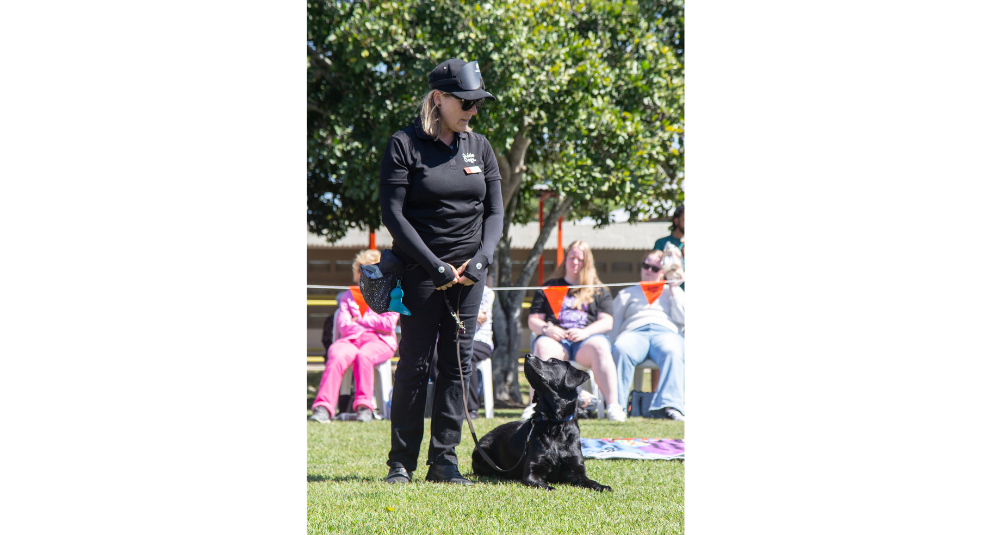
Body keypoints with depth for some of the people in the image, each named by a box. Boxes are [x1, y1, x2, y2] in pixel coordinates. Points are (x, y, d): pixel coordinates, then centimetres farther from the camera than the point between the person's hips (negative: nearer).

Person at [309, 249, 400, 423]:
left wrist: (360, 319, 3)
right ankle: (323, 407, -47)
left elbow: (389, 323, 0)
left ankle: (364, 407, -40)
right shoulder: (348, 296, 21)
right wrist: (374, 325, -4)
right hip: (351, 339, 2)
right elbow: (344, 326, 5)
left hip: (379, 342, -1)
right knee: (337, 356, -35)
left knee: (363, 355, -39)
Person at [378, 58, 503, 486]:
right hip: (419, 270, -4)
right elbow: (393, 214, -9)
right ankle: (402, 461, 2)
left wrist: (479, 261, -6)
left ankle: (444, 459, 5)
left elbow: (495, 211, 10)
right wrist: (437, 267, -14)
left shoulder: (479, 147, 11)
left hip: (469, 273, 4)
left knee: (458, 363, 1)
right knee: (415, 363, -4)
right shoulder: (404, 145, -4)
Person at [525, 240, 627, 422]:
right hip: (556, 338, 0)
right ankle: (534, 405, -43)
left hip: (586, 339, 0)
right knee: (542, 346, -36)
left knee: (599, 347, -36)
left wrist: (585, 332, -12)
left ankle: (613, 406, -42)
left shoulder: (599, 291, 20)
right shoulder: (549, 287, 22)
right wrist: (547, 329, -9)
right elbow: (533, 320, 14)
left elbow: (607, 322, 7)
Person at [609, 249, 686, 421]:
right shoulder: (627, 293, 33)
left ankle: (670, 406, -54)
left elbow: (681, 318, 13)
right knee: (621, 350, -39)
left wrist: (674, 289, 13)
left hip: (666, 331, 0)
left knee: (672, 352, -40)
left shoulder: (673, 292, 32)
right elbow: (612, 323, 21)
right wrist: (606, 345, 3)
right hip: (634, 332, 0)